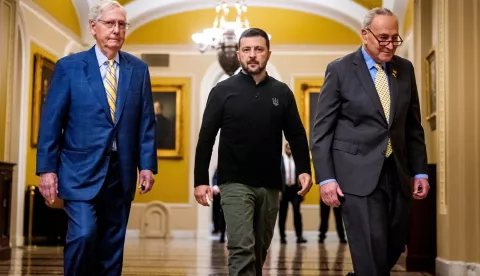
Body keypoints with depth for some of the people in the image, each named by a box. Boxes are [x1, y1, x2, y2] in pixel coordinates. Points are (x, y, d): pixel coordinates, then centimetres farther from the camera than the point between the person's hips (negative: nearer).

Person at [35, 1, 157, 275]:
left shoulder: (138, 69, 6)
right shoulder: (69, 66, -1)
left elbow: (146, 122, 7)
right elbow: (51, 121, -3)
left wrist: (147, 165, 0)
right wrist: (47, 168, -8)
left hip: (122, 171, 3)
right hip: (82, 170, -3)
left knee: (112, 244, 8)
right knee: (83, 235, -14)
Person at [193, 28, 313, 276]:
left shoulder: (282, 92, 6)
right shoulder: (223, 91, -1)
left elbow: (296, 135, 7)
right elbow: (206, 138, -1)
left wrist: (304, 169, -7)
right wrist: (201, 180, -7)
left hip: (270, 185, 3)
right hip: (235, 183, -3)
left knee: (260, 251, 14)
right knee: (242, 249, -12)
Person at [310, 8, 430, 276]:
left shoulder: (405, 69, 9)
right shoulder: (340, 69, -4)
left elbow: (413, 126, 15)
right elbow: (322, 129, -4)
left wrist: (420, 171, 9)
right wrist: (326, 177, -11)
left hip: (397, 173, 5)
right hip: (358, 173, -5)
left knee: (394, 248, 10)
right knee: (372, 252, -8)